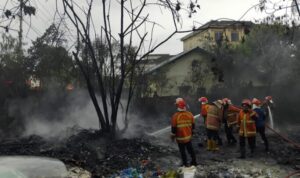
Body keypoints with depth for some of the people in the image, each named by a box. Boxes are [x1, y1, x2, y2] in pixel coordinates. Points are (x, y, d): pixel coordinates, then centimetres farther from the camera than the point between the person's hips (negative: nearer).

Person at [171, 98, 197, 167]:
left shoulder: (175, 116, -20)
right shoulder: (190, 114, -7)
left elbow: (174, 128, -14)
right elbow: (193, 125, 4)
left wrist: (173, 136, 2)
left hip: (180, 138, -4)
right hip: (188, 136, 4)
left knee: (182, 151, 11)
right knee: (190, 149, 20)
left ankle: (185, 164, 21)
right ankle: (194, 161, 32)